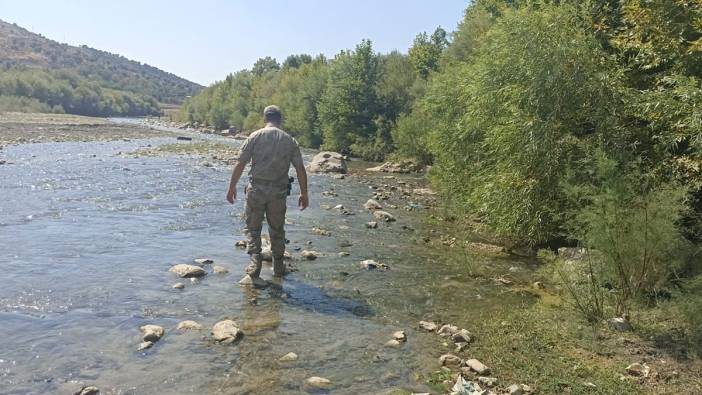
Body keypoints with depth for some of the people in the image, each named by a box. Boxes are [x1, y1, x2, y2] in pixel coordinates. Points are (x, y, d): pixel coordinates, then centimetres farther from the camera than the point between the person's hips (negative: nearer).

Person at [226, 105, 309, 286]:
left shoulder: (255, 137, -2)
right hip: (279, 191, 2)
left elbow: (240, 164, -5)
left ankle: (254, 269, -4)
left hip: (256, 189, -2)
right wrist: (304, 193, 10)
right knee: (277, 230, 16)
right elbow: (300, 169, 2)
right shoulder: (290, 141, 3)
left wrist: (232, 187, 4)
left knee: (253, 229, 7)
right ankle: (278, 268, 27)